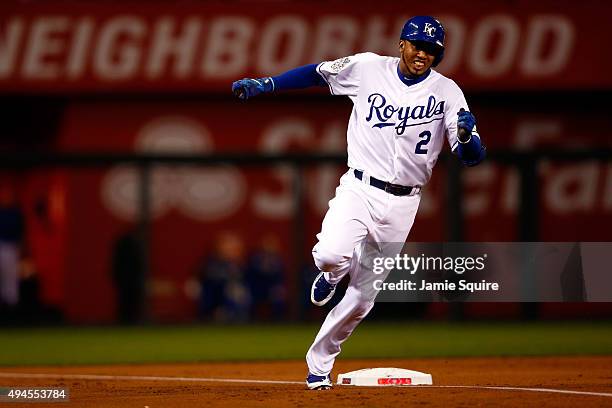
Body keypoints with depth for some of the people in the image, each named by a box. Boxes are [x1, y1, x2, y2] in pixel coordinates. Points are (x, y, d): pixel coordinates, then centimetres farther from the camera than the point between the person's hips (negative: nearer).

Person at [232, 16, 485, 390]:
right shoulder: (368, 68, -2)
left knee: (362, 298, 4)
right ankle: (332, 273, 10)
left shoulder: (446, 92, -3)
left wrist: (467, 135, -31)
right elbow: (316, 73, 13)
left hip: (401, 204, 1)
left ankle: (319, 363, 25)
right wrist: (264, 85, 3)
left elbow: (472, 158, -7)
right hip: (358, 190, -1)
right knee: (331, 255, -29)